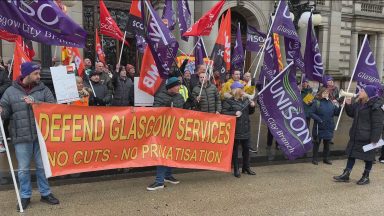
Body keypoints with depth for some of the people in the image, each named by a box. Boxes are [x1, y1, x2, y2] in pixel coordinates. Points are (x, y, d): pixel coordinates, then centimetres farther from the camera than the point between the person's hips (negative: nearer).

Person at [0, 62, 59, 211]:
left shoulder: (43, 89, 3)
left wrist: (36, 103, -17)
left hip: (41, 135, 1)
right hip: (21, 137, 0)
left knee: (43, 166, 11)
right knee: (23, 169, 9)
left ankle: (45, 194, 26)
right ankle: (25, 196, 25)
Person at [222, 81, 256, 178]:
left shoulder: (246, 100, 10)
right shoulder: (228, 101, -8)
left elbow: (250, 112, 20)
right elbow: (224, 113, -16)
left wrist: (252, 106, 1)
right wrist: (234, 113, -22)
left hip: (245, 129, 6)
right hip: (235, 129, -6)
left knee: (246, 148, 13)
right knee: (235, 149, 4)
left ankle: (246, 167, 28)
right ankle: (236, 169, 15)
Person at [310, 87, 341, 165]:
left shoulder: (331, 103, 3)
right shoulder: (316, 102, -9)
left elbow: (336, 113, 5)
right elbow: (311, 113, -12)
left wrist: (337, 106, -12)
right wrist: (319, 119, -20)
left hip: (329, 128, 4)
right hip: (319, 127, -4)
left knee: (327, 143, 14)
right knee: (317, 143, 8)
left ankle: (326, 158, 28)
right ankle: (314, 158, 19)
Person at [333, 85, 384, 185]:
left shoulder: (376, 106, -17)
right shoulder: (359, 103, 8)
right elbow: (351, 113, 18)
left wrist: (375, 139, -22)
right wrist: (348, 104, 1)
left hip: (367, 138, -8)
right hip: (356, 136, 8)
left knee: (368, 157, 8)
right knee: (351, 154, 11)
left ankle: (366, 177, 24)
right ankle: (346, 175, 19)